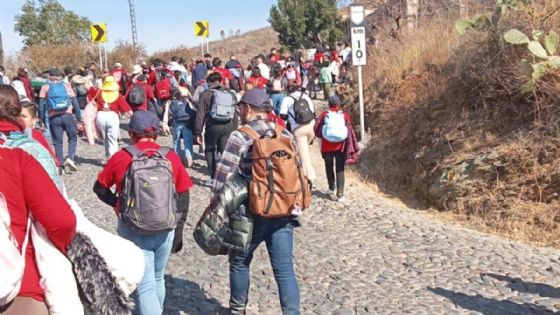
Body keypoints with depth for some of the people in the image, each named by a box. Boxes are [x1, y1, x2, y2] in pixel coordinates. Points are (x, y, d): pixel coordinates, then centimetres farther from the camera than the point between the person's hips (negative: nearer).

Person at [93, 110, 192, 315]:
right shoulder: (171, 157, -2)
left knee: (144, 286, 1)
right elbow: (183, 198, 1)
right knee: (157, 279, 22)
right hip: (165, 230, 3)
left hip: (133, 231, -3)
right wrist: (178, 231, 9)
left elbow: (99, 188, 6)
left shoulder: (121, 157, -6)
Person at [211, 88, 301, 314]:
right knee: (284, 269, 7)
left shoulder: (240, 137, -10)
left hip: (252, 213, -3)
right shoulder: (286, 135, 6)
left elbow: (223, 176, -12)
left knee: (240, 262, 19)